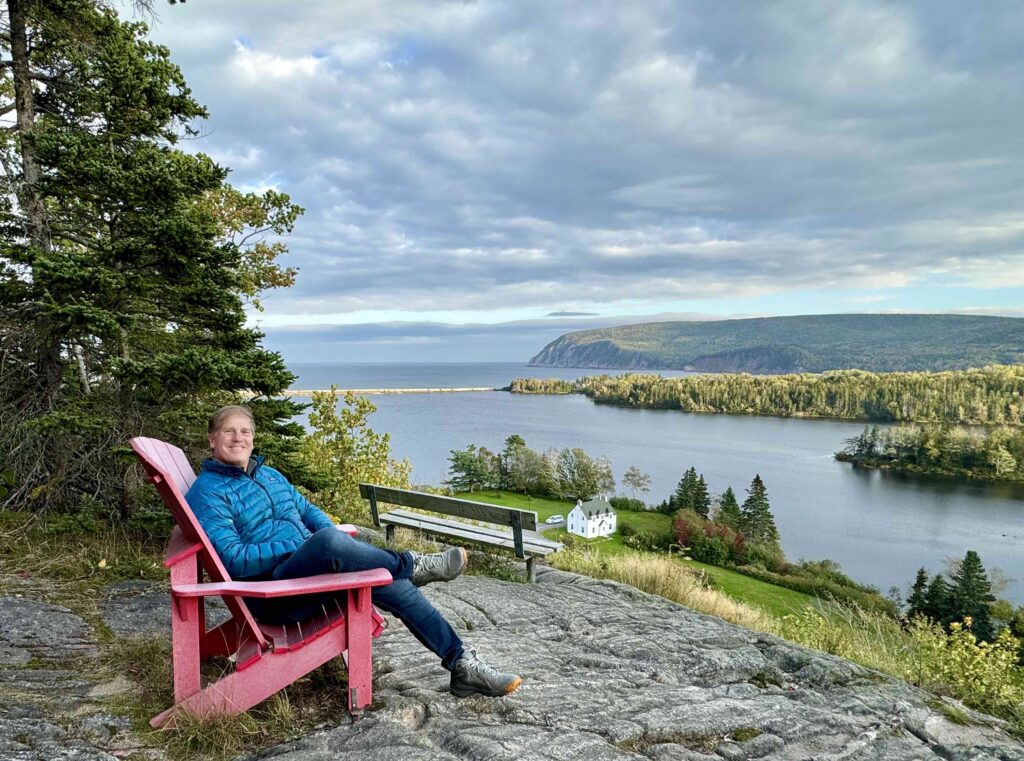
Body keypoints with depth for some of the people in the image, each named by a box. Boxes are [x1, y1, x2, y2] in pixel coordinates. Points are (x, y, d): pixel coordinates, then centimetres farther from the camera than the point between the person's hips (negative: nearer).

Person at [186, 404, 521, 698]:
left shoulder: (269, 474, 19)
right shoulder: (206, 493, -5)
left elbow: (308, 510, 23)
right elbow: (233, 559, -15)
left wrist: (336, 539, 2)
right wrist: (296, 545, -20)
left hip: (312, 573, 7)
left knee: (387, 579, -14)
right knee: (328, 541, -36)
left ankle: (462, 665, -10)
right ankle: (413, 565, -12)